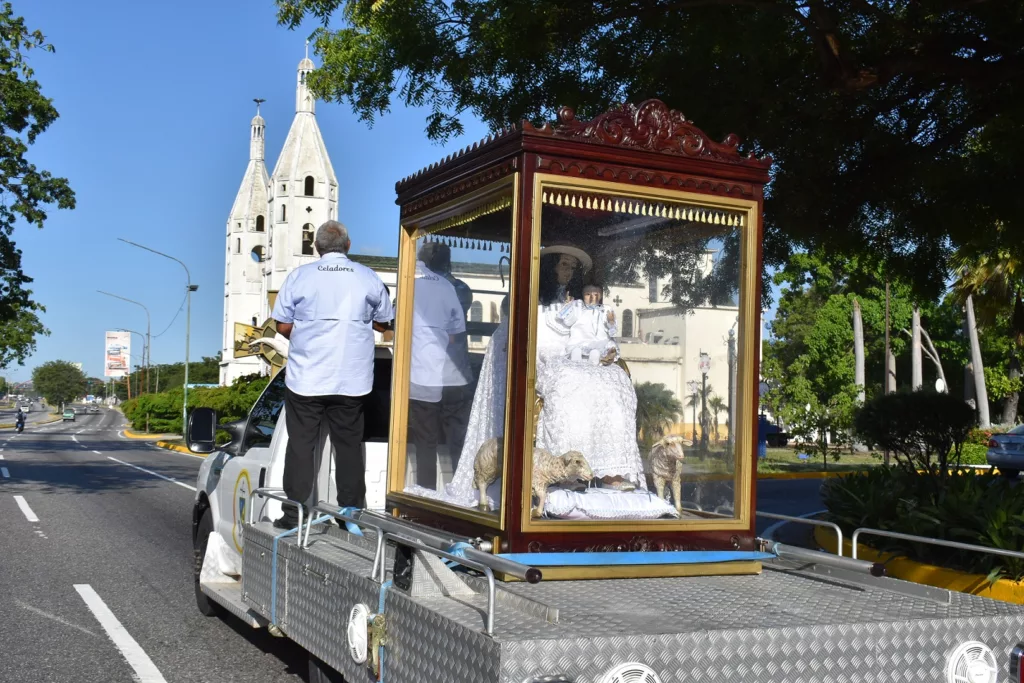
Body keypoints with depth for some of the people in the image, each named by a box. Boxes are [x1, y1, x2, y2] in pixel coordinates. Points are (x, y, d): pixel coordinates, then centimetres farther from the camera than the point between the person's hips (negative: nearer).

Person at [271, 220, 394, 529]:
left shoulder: (299, 276, -3)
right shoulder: (368, 278, 1)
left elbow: (283, 325, 0)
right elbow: (383, 323, 11)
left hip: (305, 377, -1)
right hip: (351, 380, 1)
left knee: (301, 445, 6)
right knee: (349, 445, 10)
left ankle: (294, 514, 8)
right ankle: (352, 513, 15)